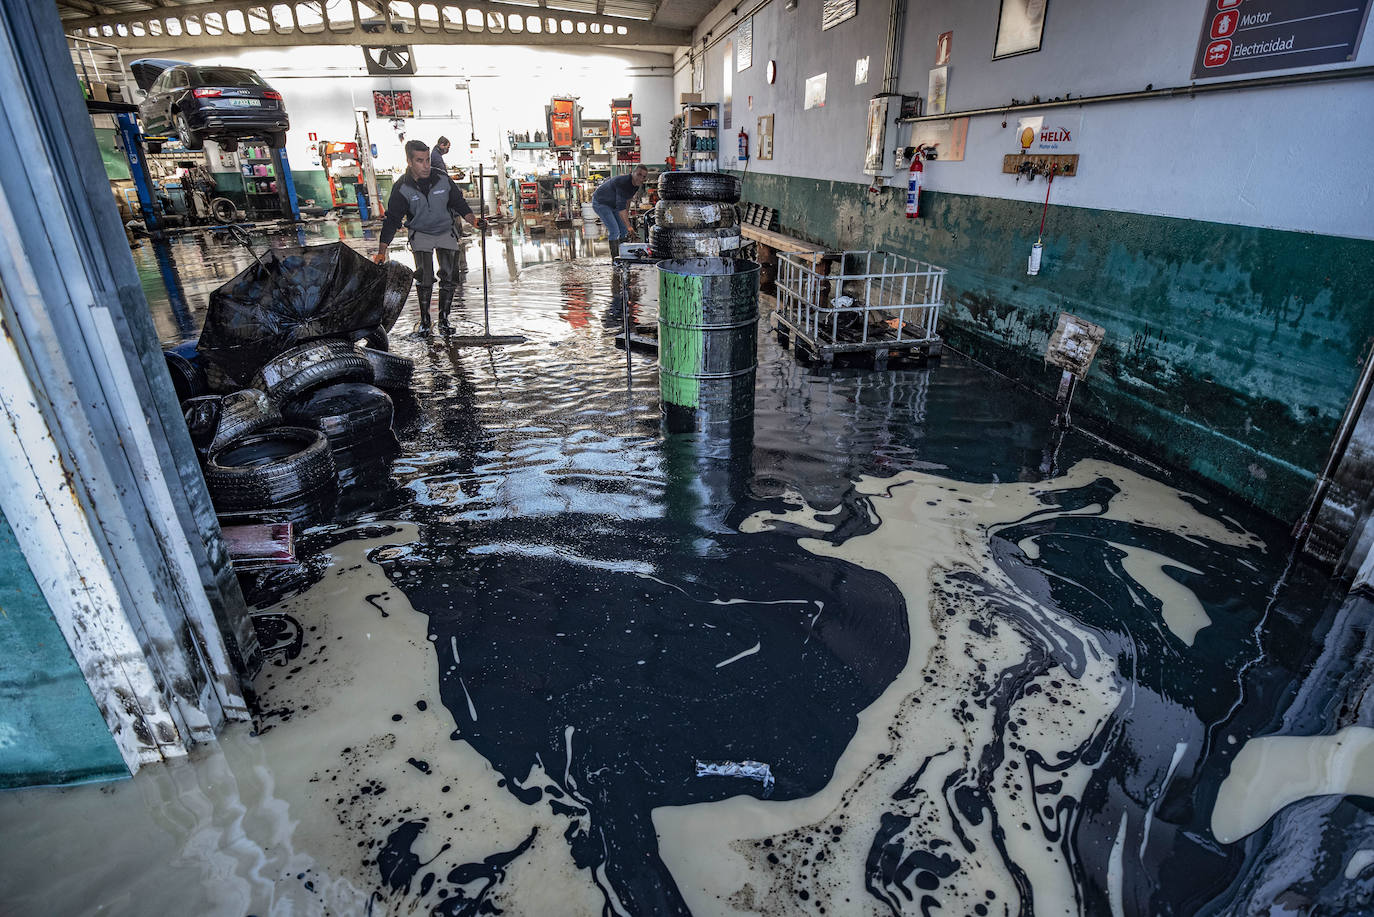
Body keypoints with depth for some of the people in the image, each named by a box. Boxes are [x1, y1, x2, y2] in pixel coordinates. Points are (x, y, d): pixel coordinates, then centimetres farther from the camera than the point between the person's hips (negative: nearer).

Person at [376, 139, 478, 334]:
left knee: (448, 276, -5)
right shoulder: (402, 189, -15)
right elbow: (392, 219, -12)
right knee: (424, 278, -10)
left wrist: (473, 220, -16)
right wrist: (382, 251, -17)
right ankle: (424, 319, 4)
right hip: (421, 234, -1)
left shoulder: (443, 179, -12)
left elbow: (458, 202, 2)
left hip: (446, 232, 2)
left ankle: (443, 318, 7)